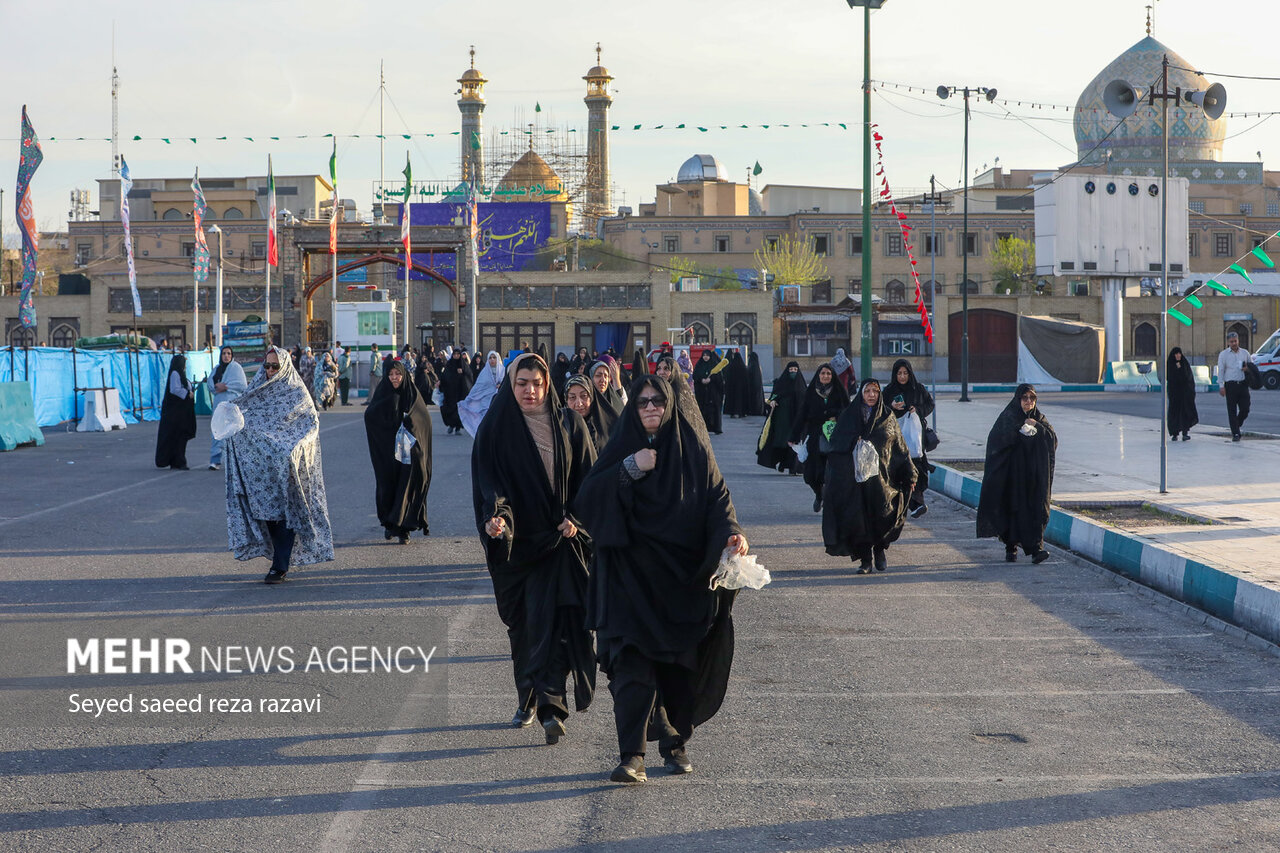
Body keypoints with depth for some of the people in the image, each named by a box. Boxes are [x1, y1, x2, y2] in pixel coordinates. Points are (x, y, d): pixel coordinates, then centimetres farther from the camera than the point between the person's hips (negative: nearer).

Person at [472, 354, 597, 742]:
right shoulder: (494, 430, 2)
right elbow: (486, 481, -6)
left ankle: (549, 707, -18)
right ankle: (528, 700, 22)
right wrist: (494, 516, -25)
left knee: (549, 621, -11)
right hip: (514, 541, 1)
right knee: (521, 624, 8)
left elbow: (588, 479, 6)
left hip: (559, 539, -1)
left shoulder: (569, 427, 5)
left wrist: (575, 519, -9)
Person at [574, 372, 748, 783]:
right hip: (631, 576, -1)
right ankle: (631, 755, -15)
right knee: (632, 661, -13)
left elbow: (717, 496, 0)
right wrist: (629, 470, -16)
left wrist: (731, 532, -19)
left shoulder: (692, 450, 6)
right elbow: (586, 499, -5)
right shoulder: (622, 449, 5)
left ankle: (675, 741, 24)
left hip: (683, 576, 1)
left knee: (681, 665, 5)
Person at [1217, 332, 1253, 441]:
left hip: (1243, 384, 3)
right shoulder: (1223, 354, 4)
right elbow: (1221, 370, 1)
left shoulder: (1245, 353, 12)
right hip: (1230, 385, -3)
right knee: (1232, 411, -4)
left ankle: (1236, 426, 26)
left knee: (1245, 409, 0)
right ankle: (1235, 434, -1)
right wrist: (1221, 386, -7)